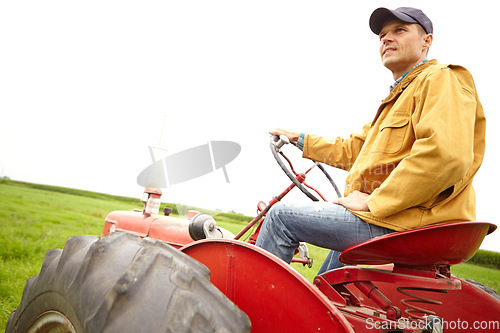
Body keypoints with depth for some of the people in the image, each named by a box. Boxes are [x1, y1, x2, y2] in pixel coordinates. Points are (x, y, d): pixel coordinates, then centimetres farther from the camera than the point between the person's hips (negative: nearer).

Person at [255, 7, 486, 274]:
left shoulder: (441, 79, -6)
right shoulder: (396, 99, 28)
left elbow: (446, 155, -25)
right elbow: (352, 149, 30)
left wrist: (374, 201, -22)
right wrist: (301, 140, 31)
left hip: (411, 222, -11)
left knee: (282, 216, -10)